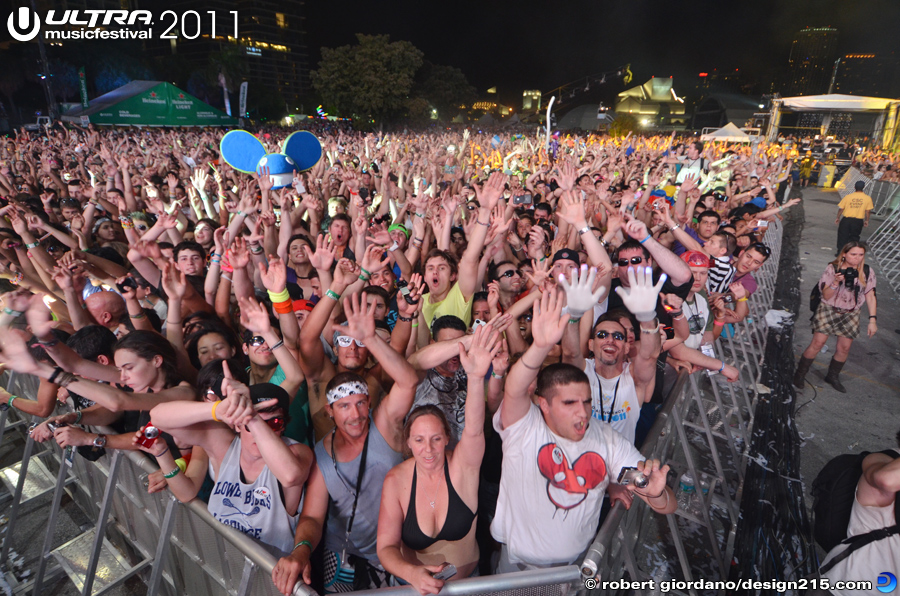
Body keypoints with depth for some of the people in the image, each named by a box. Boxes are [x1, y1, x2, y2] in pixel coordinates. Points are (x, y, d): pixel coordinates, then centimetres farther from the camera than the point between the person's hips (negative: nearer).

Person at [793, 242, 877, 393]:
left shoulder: (867, 272, -4)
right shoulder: (833, 268, -10)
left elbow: (870, 296, 1)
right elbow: (826, 296, -11)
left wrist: (872, 319, -4)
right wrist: (836, 282, -29)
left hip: (850, 314, 3)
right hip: (828, 310, -3)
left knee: (844, 348, 5)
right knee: (817, 342, -9)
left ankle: (833, 376, 27)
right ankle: (800, 374, 4)